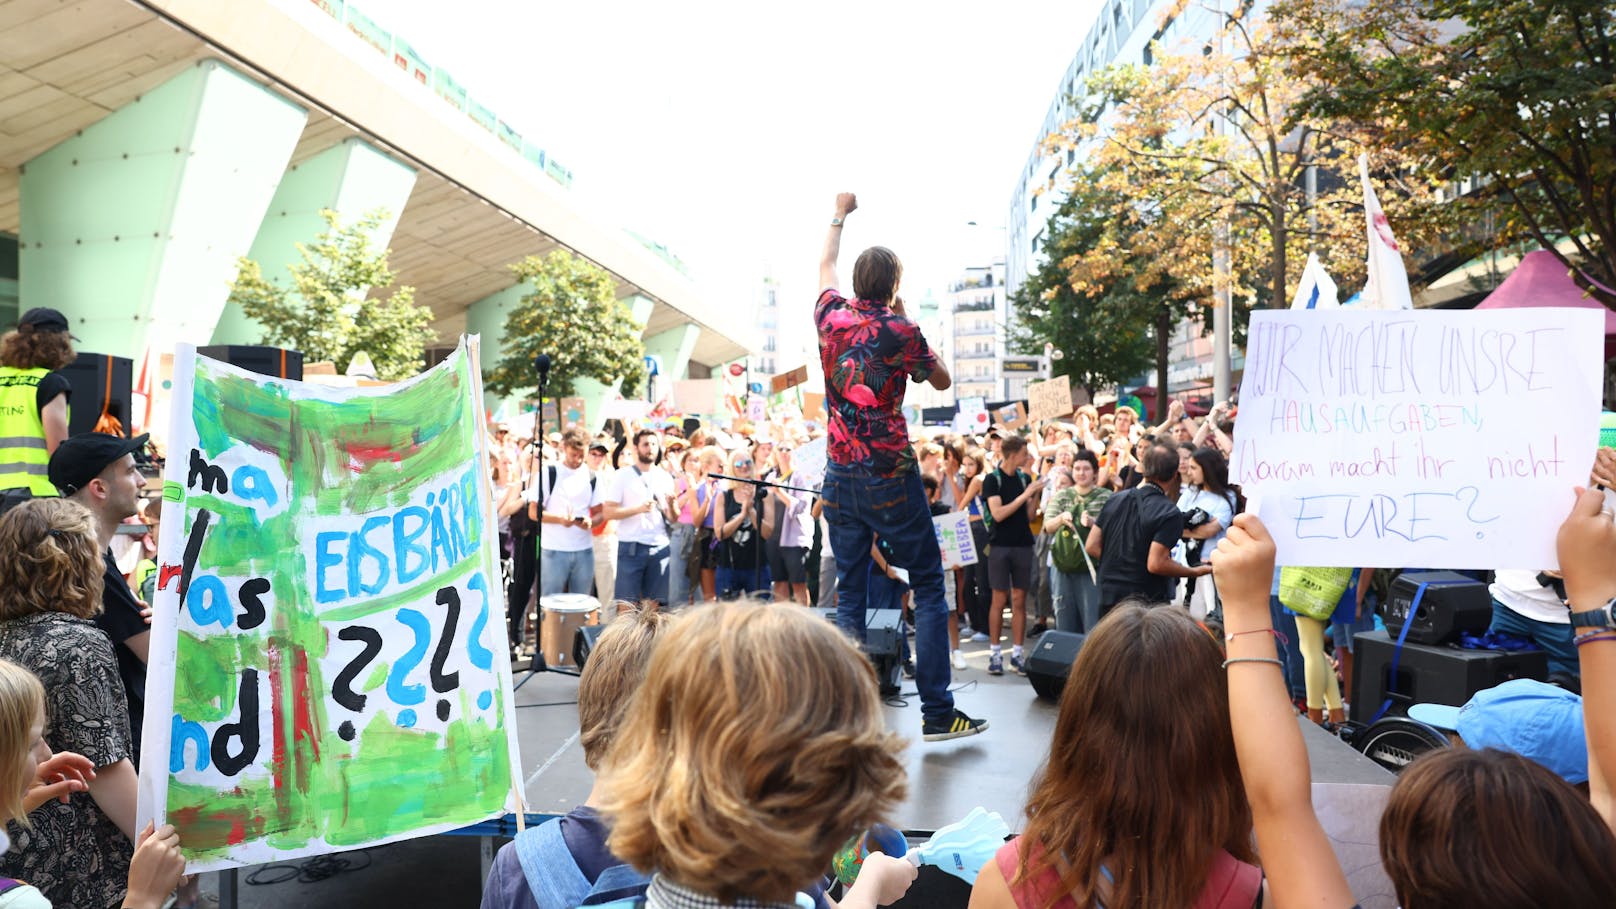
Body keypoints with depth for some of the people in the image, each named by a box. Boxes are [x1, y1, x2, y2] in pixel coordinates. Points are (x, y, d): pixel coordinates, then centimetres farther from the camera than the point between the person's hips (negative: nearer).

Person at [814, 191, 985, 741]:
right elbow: (942, 381, 9)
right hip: (890, 475, -5)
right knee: (929, 586, 3)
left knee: (849, 594, 9)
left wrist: (839, 214, 41)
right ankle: (936, 712, 2)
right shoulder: (900, 331, -7)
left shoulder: (831, 315, 4)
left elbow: (825, 267, 27)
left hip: (839, 476, 5)